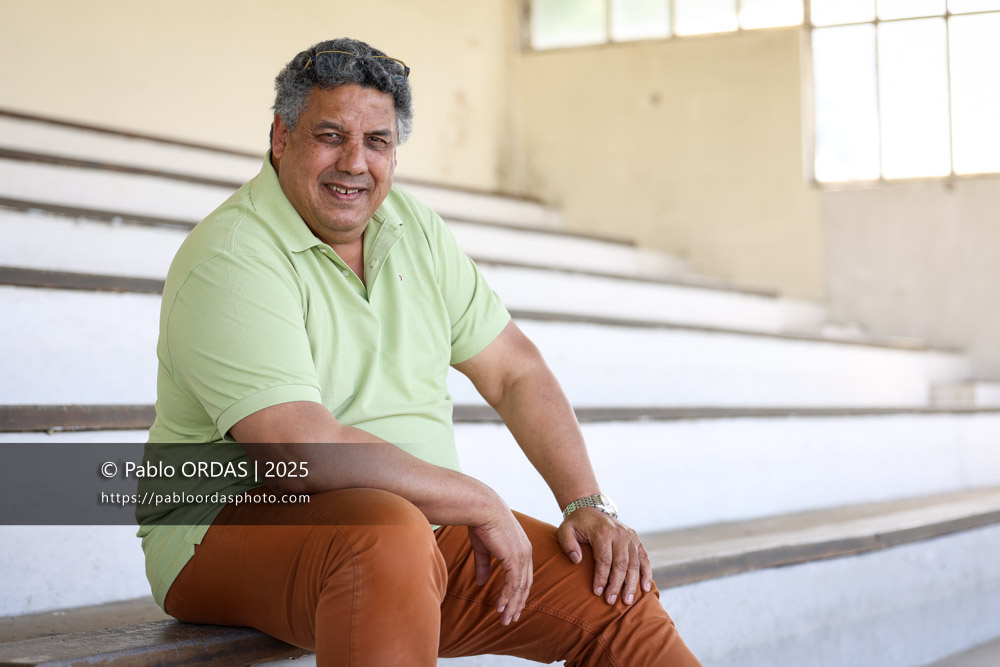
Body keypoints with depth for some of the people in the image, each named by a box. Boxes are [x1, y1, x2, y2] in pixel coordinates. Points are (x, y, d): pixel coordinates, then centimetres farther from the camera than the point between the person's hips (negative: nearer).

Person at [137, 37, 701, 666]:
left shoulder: (412, 225, 9)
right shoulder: (232, 260, -17)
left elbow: (516, 371, 12)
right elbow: (301, 452, -27)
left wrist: (589, 505, -1)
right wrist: (480, 501, -20)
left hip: (424, 522, 7)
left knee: (618, 598, -6)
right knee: (391, 535, -39)